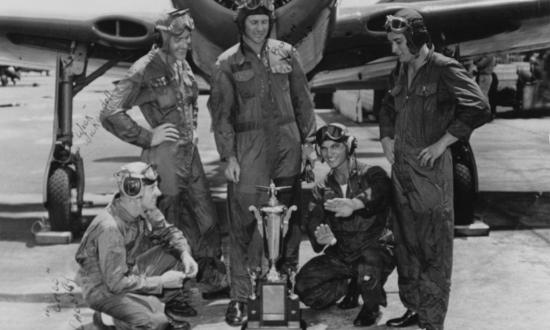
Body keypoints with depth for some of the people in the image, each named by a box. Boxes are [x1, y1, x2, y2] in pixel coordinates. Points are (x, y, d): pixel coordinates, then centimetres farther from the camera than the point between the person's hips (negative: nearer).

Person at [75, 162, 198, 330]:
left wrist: (185, 254, -12)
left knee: (179, 255, -1)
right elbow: (116, 283, -30)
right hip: (104, 288, -8)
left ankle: (175, 311, 13)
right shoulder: (110, 228, -33)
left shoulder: (144, 208, -9)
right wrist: (161, 281, -23)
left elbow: (168, 231, 9)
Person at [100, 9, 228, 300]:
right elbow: (110, 114, -21)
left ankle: (212, 276, 26)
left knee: (206, 216, 12)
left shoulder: (182, 65, 9)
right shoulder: (146, 69, -15)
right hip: (165, 154, -8)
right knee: (171, 223, 1)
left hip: (189, 151, 8)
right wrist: (148, 137, -17)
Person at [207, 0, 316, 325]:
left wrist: (308, 139, 7)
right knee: (245, 222, -5)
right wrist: (228, 156, -7)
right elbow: (221, 113, -2)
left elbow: (302, 99, 11)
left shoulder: (286, 54, 7)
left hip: (287, 143, 3)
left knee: (290, 213, 9)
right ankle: (240, 296, -1)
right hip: (248, 147, -3)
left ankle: (288, 272, 26)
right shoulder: (227, 64, -1)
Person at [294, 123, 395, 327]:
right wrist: (321, 237, -31)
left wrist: (354, 203, -53)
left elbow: (381, 190, -31)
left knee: (369, 259, -38)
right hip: (339, 256, 4)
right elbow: (313, 223, -5)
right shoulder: (322, 188, 9)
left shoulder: (371, 174, -6)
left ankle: (372, 306, -4)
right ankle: (351, 287, 13)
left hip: (375, 250, -4)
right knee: (304, 286, -16)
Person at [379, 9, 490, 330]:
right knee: (406, 243, 15)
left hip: (430, 167, -8)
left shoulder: (445, 69, -12)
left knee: (434, 247, -2)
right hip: (401, 166, 8)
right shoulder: (401, 70, 11)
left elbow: (479, 109, -20)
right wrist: (387, 137, 14)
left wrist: (441, 143, -17)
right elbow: (388, 107, 29)